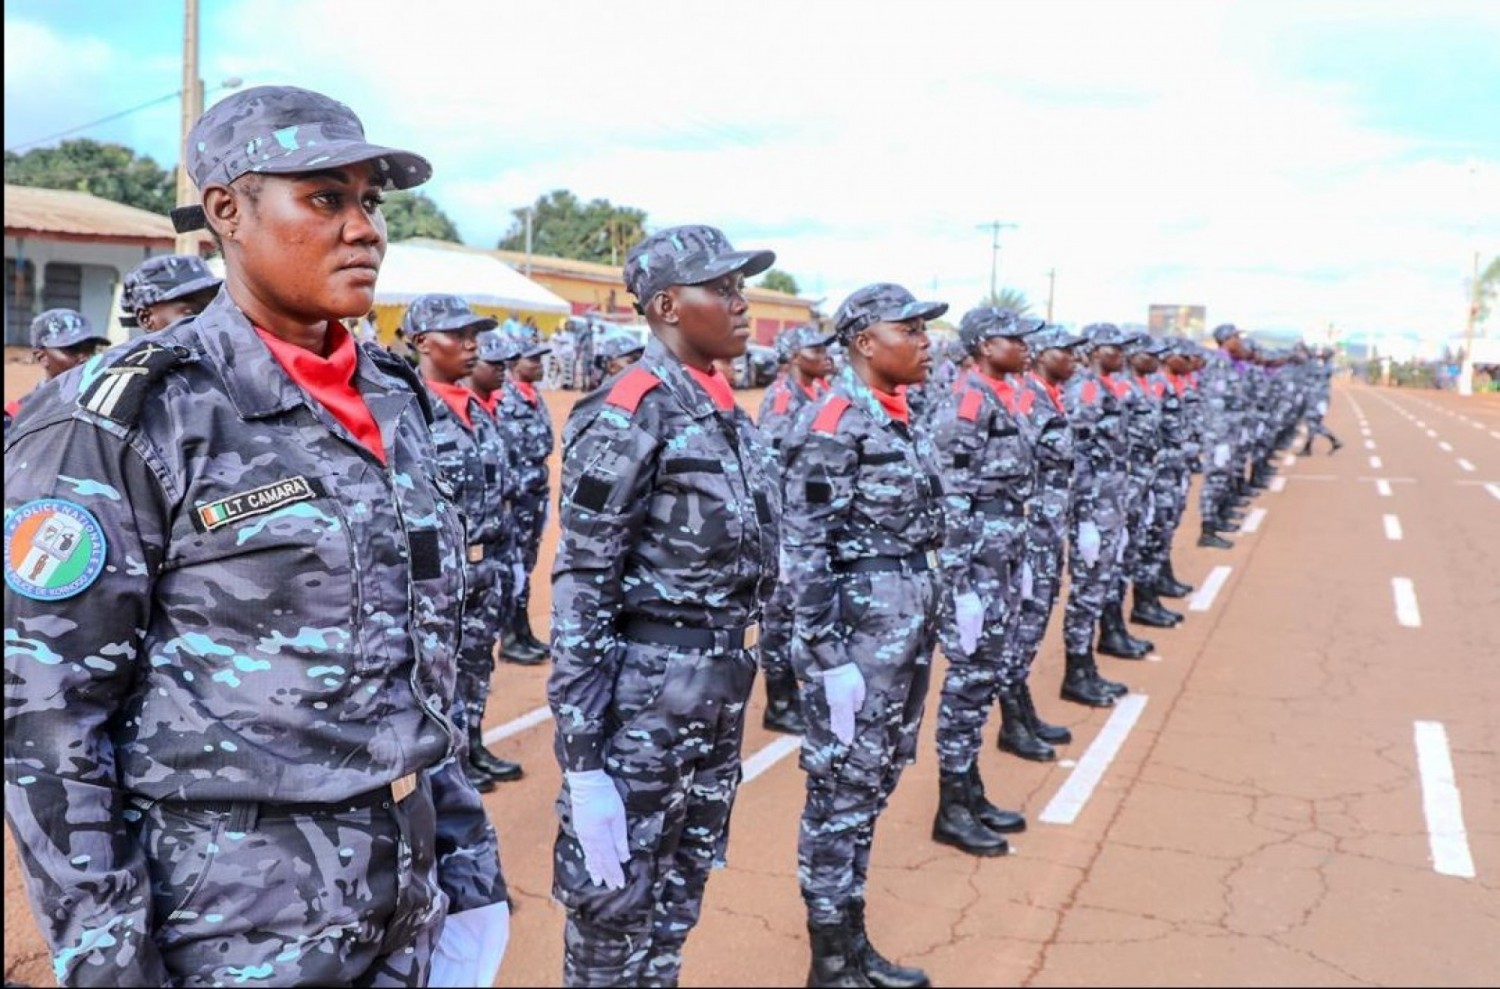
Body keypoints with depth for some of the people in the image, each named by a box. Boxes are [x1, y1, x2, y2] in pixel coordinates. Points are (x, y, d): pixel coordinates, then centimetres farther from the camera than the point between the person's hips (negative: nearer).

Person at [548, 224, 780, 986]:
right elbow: (580, 589, -18)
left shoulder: (727, 410, 10)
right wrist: (582, 756, -21)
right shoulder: (630, 414, -15)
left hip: (721, 687, 8)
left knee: (678, 897, 20)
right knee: (616, 905, 7)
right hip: (642, 692, -8)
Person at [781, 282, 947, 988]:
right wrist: (829, 658, -21)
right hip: (857, 624, -9)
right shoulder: (832, 422, -15)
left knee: (873, 785, 17)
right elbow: (804, 550, -19)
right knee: (842, 790, 2)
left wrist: (931, 613, 17)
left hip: (908, 619, 9)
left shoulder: (900, 417, 12)